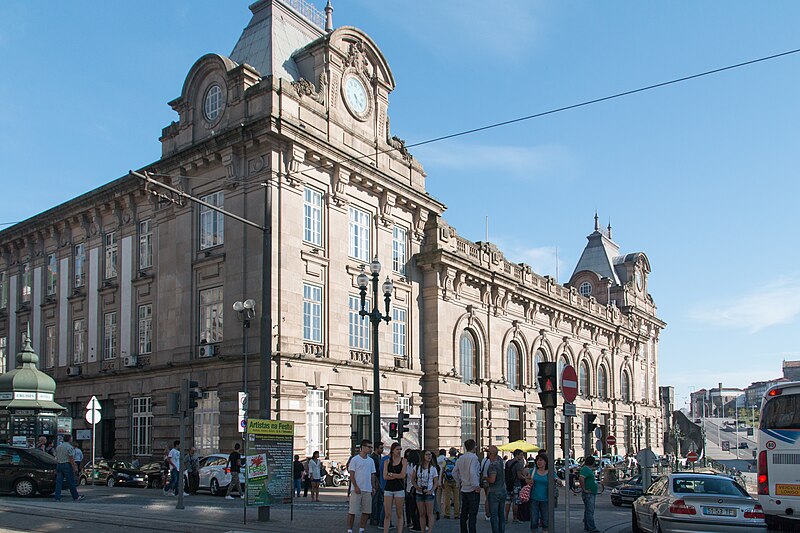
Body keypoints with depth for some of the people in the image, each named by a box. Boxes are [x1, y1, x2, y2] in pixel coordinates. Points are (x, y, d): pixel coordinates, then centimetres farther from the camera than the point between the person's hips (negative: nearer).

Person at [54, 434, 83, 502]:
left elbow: (56, 458, 18)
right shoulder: (69, 447, -10)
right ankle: (75, 497, 11)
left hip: (59, 465, 7)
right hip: (67, 465, -7)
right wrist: (74, 467, -13)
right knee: (71, 482, 1)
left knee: (58, 482, 4)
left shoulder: (58, 447, 14)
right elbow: (71, 458, -15)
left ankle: (57, 498, 0)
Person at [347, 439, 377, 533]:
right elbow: (351, 475, -6)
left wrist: (373, 487, 9)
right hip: (357, 490, -5)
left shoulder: (371, 460, 13)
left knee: (366, 511, 7)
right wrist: (356, 487, -13)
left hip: (368, 490, 5)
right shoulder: (355, 459, -4)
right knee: (352, 511, -4)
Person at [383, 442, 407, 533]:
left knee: (399, 514, 4)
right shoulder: (387, 461, 6)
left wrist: (390, 474, -3)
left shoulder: (403, 460, 2)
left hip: (399, 489, -1)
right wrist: (397, 476, -10)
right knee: (387, 515, -1)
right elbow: (385, 477, -4)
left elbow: (403, 475, -9)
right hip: (388, 489, 1)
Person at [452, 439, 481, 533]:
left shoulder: (460, 458, 8)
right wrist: (476, 486, -20)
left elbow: (454, 472, 13)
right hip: (473, 490, -7)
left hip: (464, 489, 7)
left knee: (464, 513, 14)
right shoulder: (473, 457, -14)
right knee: (473, 514, -5)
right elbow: (472, 472, -26)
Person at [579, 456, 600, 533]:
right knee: (590, 511, -12)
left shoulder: (589, 469, 18)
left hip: (592, 493, 11)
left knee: (588, 510, 13)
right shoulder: (585, 469, -15)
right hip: (588, 494, -11)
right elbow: (581, 479, -29)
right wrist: (584, 489, -24)